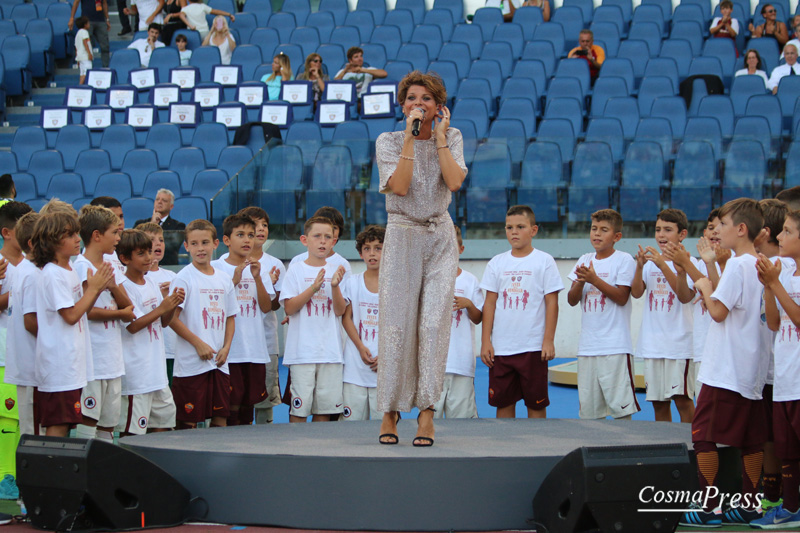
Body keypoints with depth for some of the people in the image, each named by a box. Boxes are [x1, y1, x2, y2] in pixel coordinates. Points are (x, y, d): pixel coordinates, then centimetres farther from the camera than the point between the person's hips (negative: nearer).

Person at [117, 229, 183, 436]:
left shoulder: (151, 281, 12)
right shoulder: (125, 287, -12)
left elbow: (164, 322, 15)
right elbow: (133, 326, -17)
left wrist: (173, 305, -3)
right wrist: (161, 308, -20)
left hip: (157, 368, 8)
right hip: (136, 370, -8)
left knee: (164, 418, 13)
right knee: (131, 430, -6)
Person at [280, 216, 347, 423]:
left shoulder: (335, 271, 9)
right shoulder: (296, 270, 2)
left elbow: (340, 311, 2)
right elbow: (289, 308, -7)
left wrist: (335, 287, -15)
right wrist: (314, 287, -16)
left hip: (330, 350, 3)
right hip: (302, 350, -3)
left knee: (325, 406, 5)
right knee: (299, 406, -4)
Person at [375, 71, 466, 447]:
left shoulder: (451, 138, 6)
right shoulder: (388, 141, 0)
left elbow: (455, 182, -12)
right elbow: (399, 186, -17)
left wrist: (439, 137, -9)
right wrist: (410, 137, -15)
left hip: (441, 238, 1)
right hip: (403, 237, -1)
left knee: (434, 323, -9)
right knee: (396, 324, -6)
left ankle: (427, 410, -6)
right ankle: (389, 412, 2)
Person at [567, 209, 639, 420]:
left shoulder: (624, 260, -2)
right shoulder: (585, 261, 14)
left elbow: (621, 297, -11)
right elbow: (572, 300, 9)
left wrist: (594, 279, -17)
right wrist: (580, 282, -11)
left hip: (615, 347, -6)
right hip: (588, 346, 6)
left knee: (621, 406, -8)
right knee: (588, 408, 8)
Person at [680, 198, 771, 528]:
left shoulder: (736, 265, -15)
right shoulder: (761, 266, 11)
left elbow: (718, 311, -18)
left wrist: (705, 289, -2)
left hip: (725, 371, -9)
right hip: (754, 370, 9)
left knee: (703, 435, -4)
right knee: (750, 439, 10)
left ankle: (710, 507, -5)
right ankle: (748, 506, 14)